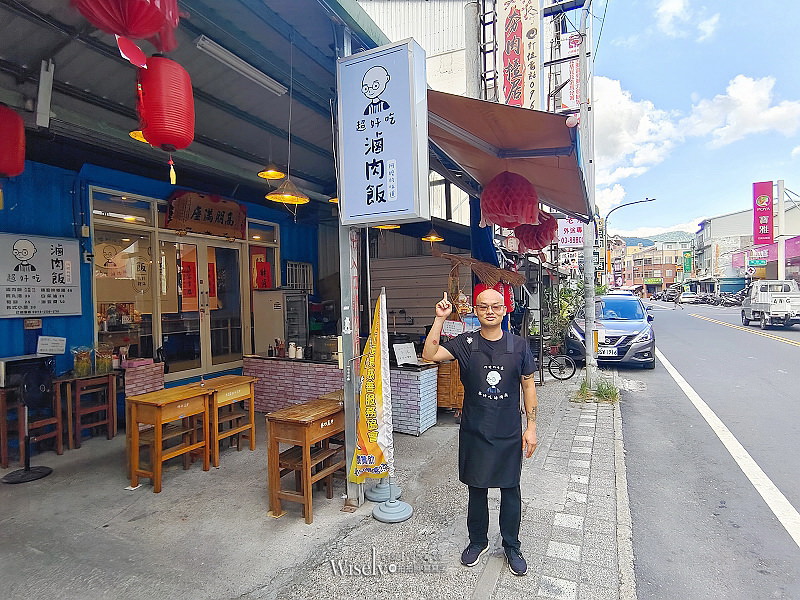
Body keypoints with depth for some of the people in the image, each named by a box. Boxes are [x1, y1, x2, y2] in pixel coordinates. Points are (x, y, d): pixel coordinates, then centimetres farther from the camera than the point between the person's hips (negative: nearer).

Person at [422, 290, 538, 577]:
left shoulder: (518, 345, -3)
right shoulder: (465, 343, -5)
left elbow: (528, 386, 2)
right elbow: (430, 355, -18)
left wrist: (531, 427, -1)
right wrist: (440, 319, -23)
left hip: (510, 433, 0)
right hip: (475, 432, 0)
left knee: (510, 489, 13)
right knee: (477, 488, 14)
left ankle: (512, 546, 35)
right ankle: (478, 541, 37)